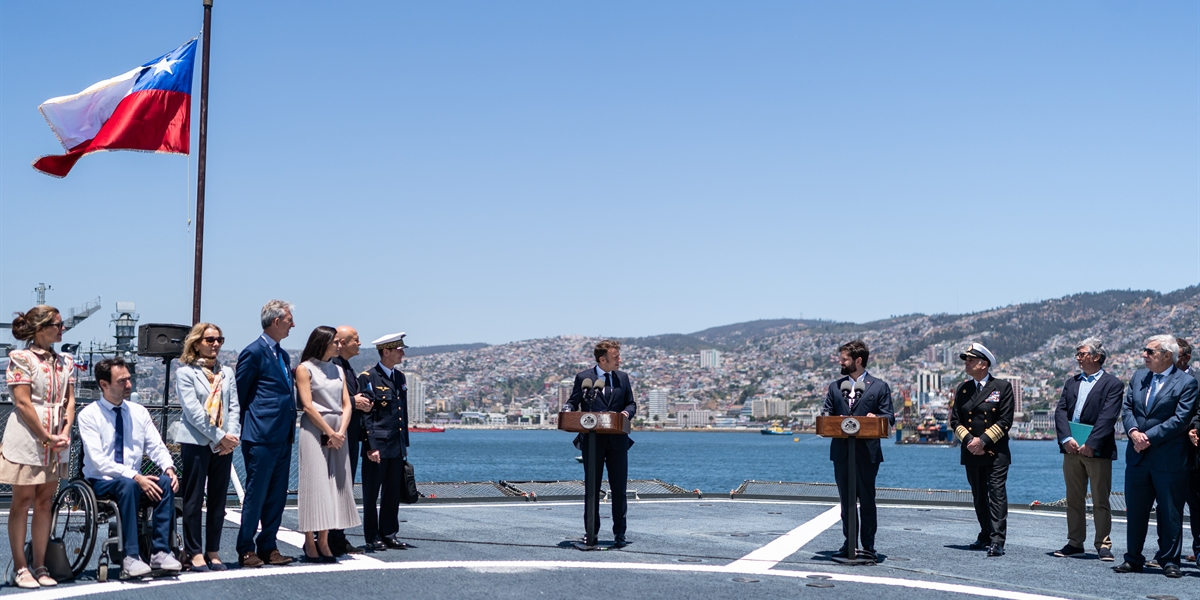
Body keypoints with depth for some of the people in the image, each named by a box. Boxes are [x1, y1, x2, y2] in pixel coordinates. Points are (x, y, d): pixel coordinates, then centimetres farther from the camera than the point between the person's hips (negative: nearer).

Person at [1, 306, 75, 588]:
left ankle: (39, 566, 12)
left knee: (45, 501, 7)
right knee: (23, 501, -1)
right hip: (27, 436, -6)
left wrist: (64, 434, -7)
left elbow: (69, 400, 9)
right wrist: (47, 437, -13)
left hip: (56, 441, 6)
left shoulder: (65, 361, 12)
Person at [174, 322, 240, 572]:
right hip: (196, 442, -5)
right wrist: (220, 436, -13)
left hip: (224, 444, 5)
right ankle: (194, 552, 5)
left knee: (218, 500, 7)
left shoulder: (227, 372, 14)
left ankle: (213, 551, 13)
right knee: (194, 499, -1)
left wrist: (232, 436, -8)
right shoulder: (185, 372, -1)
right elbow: (193, 411, -10)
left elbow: (234, 406, 8)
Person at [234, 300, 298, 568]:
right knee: (256, 494, -2)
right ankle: (246, 550, 6)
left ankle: (268, 547, 16)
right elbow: (238, 393, -7)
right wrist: (246, 428, -2)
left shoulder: (283, 355, 17)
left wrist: (290, 429, 13)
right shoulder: (254, 352, -9)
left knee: (277, 496, 10)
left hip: (283, 437, 8)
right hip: (261, 437, -8)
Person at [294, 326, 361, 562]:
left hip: (338, 432, 6)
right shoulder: (305, 369, -1)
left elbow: (347, 405, 9)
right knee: (314, 484, -6)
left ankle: (324, 542, 6)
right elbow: (308, 406, -9)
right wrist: (329, 432, -12)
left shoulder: (338, 370, 16)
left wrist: (341, 432, -6)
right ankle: (310, 543, -4)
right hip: (314, 430, -6)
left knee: (335, 484, 3)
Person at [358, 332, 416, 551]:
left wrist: (405, 443, 16)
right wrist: (370, 446, -17)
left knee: (393, 494, 10)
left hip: (397, 448, 7)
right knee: (371, 494, 2)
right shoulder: (368, 378, -8)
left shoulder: (400, 378, 14)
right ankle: (372, 537, 8)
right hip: (377, 447, -7)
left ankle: (389, 535, 17)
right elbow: (366, 415, -12)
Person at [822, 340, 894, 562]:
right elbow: (826, 415, 11)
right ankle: (849, 543, 16)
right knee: (846, 501, 9)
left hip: (867, 452, -4)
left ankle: (868, 546, 5)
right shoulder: (835, 387, 15)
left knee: (867, 500, 0)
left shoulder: (879, 387, 4)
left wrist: (874, 417, -22)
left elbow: (889, 418, -1)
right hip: (841, 451, 4)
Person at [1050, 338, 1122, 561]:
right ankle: (1075, 543, 16)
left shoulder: (1112, 384, -2)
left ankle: (1103, 545, 6)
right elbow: (1060, 411, 4)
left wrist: (1091, 444, -19)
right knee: (1074, 499, 10)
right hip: (1071, 449, 5)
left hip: (1098, 451, -5)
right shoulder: (1071, 383, 15)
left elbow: (1108, 417, -12)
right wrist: (1066, 438, -12)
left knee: (1100, 501, 0)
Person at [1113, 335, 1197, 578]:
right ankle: (1133, 559, 18)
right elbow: (1127, 408, 8)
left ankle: (1170, 561, 13)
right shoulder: (1138, 377, 11)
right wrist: (1134, 432, -11)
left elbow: (1180, 419, -14)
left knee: (1170, 513, 3)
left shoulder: (1186, 382, -7)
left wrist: (1148, 437, -18)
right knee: (1135, 510, 10)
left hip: (1169, 460, -5)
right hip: (1138, 457, 5)